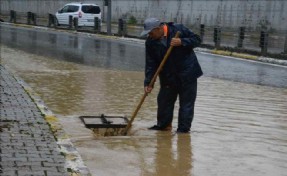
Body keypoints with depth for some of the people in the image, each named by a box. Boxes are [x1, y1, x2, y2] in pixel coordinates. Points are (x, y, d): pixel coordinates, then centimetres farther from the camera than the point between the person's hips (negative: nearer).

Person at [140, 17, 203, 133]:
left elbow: (197, 40, -8)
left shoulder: (179, 29, -12)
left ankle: (184, 127, 9)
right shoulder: (150, 42, -4)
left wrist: (181, 42, -23)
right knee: (164, 100, 11)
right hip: (168, 76, 4)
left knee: (186, 102, 0)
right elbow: (150, 64, -4)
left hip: (187, 73, -4)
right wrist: (148, 83, -11)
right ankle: (163, 125, 28)